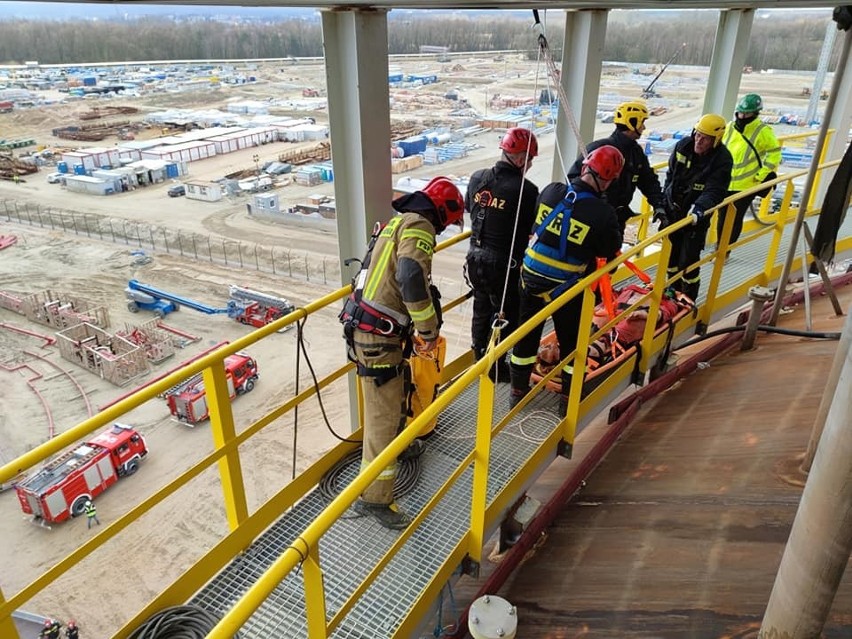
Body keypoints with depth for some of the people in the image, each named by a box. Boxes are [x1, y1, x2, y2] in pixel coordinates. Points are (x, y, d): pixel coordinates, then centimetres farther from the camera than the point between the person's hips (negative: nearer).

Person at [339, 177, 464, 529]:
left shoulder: (400, 222, 19)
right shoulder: (418, 226, -12)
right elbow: (412, 278, -29)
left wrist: (416, 328, 31)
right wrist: (429, 329, -18)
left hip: (369, 327, 10)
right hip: (377, 335, -10)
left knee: (398, 391, 29)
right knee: (383, 413, -4)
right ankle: (375, 497, 5)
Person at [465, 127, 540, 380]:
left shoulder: (478, 178, -4)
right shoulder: (525, 189, -22)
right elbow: (536, 228, -12)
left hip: (475, 259, 6)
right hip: (504, 266, -6)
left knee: (481, 310, 24)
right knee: (504, 316, 14)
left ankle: (480, 359, 41)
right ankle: (495, 367, 26)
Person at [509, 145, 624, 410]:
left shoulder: (551, 191, -9)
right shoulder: (603, 213, -20)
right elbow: (609, 250, -6)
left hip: (531, 277, 4)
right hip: (566, 288, -3)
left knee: (527, 334, 19)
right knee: (571, 340, 16)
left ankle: (518, 389, 33)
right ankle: (570, 398, 29)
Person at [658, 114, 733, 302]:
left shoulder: (722, 160, -18)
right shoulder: (683, 145, -5)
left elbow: (714, 192, -23)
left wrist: (698, 210, -40)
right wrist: (663, 203, 7)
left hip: (696, 216, -5)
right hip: (672, 210, 5)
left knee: (688, 260, -6)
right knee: (671, 254, 15)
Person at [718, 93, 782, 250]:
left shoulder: (763, 132, -8)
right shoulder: (729, 127, 5)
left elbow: (774, 153, -2)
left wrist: (762, 174, -7)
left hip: (747, 184, -4)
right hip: (725, 183, 4)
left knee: (736, 219, 3)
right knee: (722, 217, 9)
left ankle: (725, 251, 12)